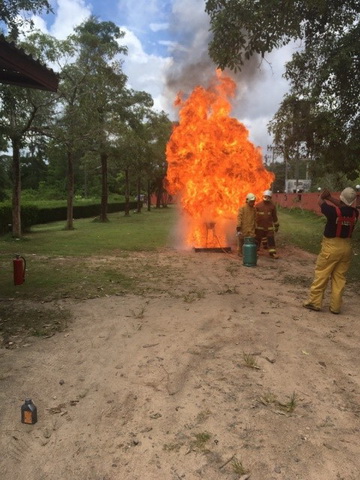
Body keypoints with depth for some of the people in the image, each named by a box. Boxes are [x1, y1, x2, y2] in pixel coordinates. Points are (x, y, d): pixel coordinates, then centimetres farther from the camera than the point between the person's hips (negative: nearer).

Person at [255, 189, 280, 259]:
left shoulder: (272, 206, 2)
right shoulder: (257, 205, -3)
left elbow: (275, 217, 10)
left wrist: (276, 226, 12)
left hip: (269, 227, 1)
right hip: (260, 227, -1)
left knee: (271, 240, -1)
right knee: (258, 239, 6)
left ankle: (272, 252, 5)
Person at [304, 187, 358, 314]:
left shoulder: (334, 211, -19)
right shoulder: (354, 213, -5)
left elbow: (320, 201, -2)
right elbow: (344, 207, 16)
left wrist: (323, 196, 17)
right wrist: (330, 198, 18)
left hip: (331, 246, -5)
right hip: (346, 247, 5)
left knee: (321, 274, 5)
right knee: (340, 277, 9)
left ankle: (314, 302, 10)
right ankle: (335, 306, 13)